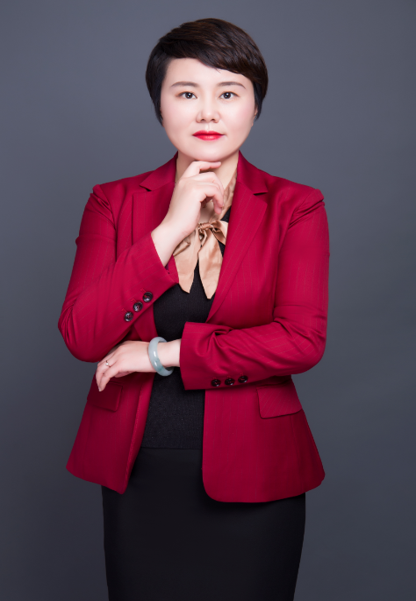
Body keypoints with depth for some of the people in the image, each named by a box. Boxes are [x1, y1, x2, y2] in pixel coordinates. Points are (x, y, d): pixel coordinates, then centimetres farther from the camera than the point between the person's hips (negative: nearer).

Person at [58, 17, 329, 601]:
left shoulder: (295, 207, -3)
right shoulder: (113, 202, 1)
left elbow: (303, 340, -14)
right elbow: (80, 337, -10)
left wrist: (164, 353, -14)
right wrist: (169, 230, -17)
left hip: (250, 479, -1)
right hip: (136, 472, 2)